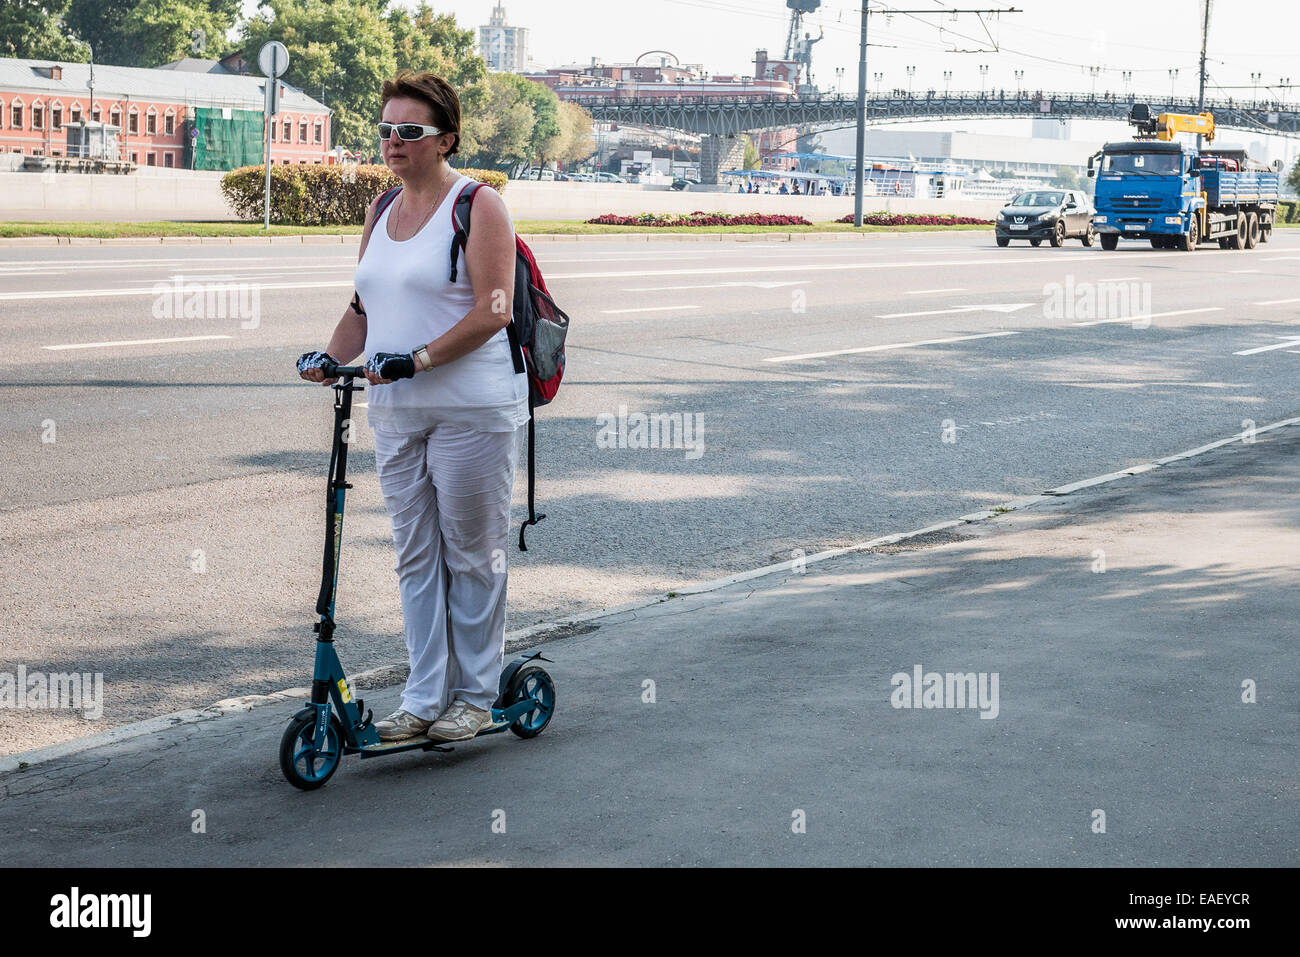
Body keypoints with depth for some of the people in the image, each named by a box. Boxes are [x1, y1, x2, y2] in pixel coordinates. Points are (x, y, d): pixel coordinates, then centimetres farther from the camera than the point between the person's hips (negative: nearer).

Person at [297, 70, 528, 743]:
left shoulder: (478, 206, -8)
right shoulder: (382, 211, 14)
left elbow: (492, 310, -17)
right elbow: (363, 307, 19)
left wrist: (416, 360, -25)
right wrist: (330, 359, 0)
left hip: (471, 409, -7)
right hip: (396, 410, 7)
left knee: (472, 554, 3)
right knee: (414, 555, 9)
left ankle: (475, 696, 13)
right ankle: (424, 696, 17)